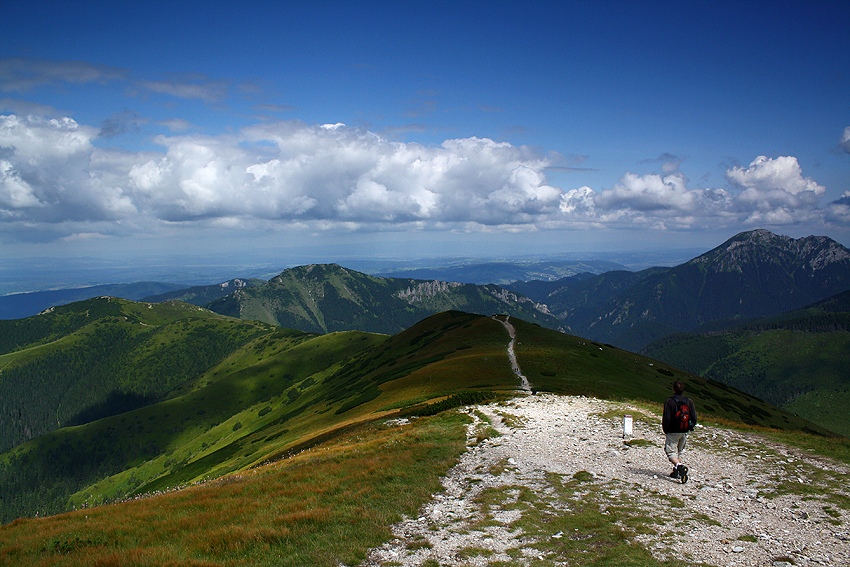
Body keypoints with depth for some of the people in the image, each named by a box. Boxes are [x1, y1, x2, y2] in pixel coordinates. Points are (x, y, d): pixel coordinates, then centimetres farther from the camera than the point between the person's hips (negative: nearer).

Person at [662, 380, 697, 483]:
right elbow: (694, 418, 0)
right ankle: (676, 472, 24)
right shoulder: (689, 401, -1)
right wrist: (690, 428, 15)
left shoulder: (670, 401, -15)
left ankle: (679, 465, -26)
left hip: (673, 432, -5)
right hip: (685, 432, 5)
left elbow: (666, 418, -15)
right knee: (680, 451, 20)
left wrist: (665, 430, 0)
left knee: (671, 451, 0)